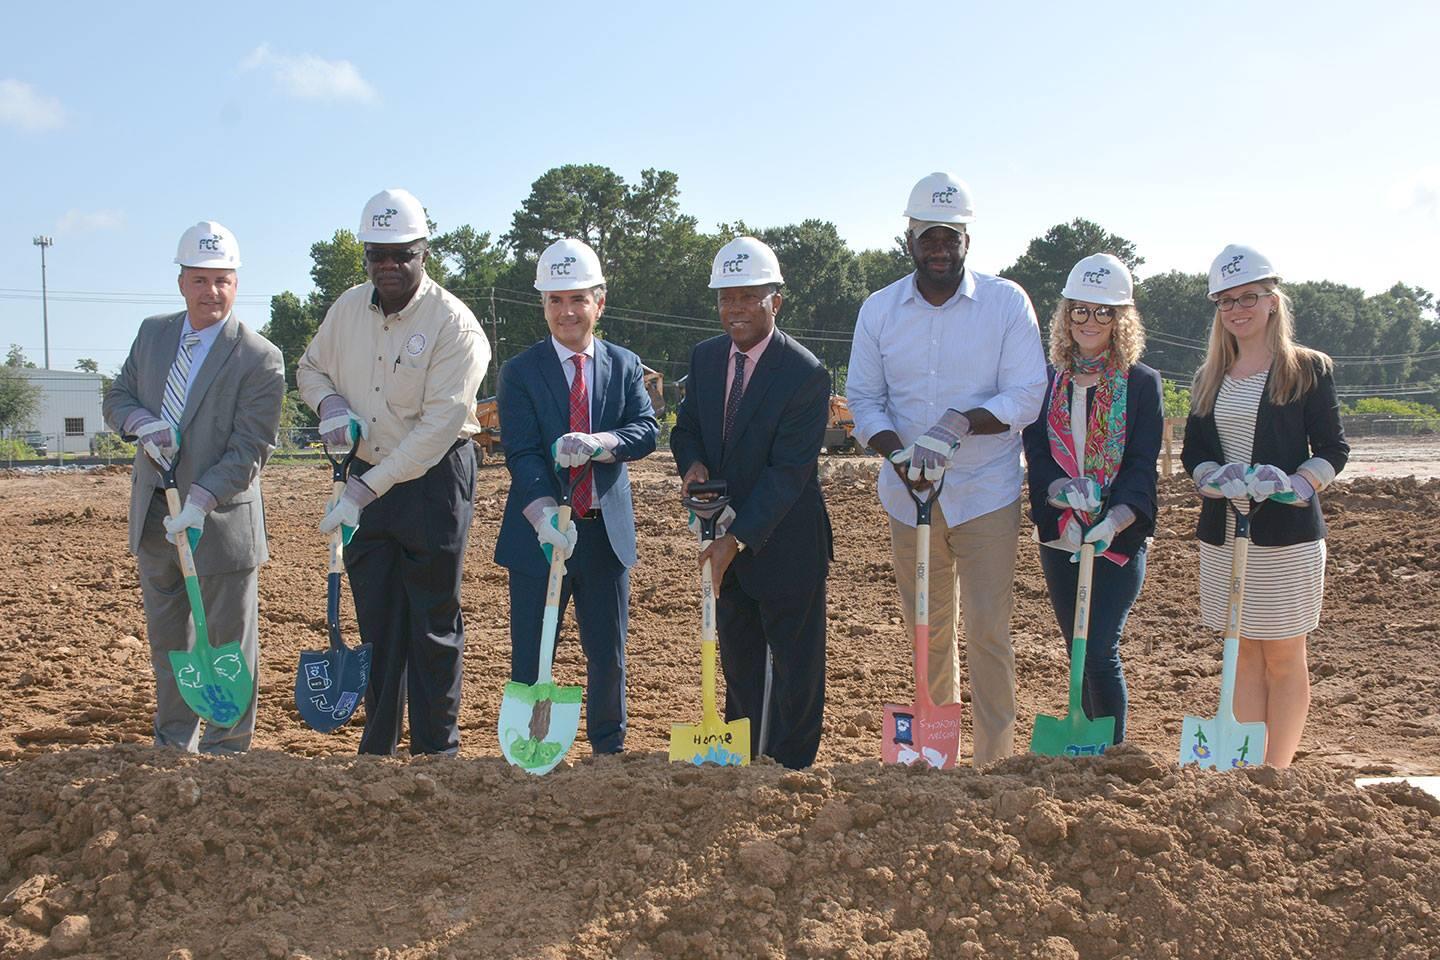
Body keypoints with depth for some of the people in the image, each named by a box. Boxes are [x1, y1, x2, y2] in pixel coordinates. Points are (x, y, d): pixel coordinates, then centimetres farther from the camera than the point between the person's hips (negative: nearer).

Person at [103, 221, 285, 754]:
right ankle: (175, 741, 31)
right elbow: (117, 398, 12)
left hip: (221, 519, -6)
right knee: (166, 634, 17)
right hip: (154, 511, 6)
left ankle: (227, 749, 17)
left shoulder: (260, 358, -14)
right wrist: (144, 424, -11)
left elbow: (249, 448, -16)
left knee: (228, 638, 4)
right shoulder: (152, 333, 5)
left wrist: (200, 501, -25)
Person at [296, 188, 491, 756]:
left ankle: (437, 751, 11)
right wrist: (331, 406, -5)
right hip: (368, 475, 6)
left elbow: (438, 426, -21)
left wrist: (365, 490, -24)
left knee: (433, 624, 1)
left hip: (435, 480, -5)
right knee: (376, 620, 12)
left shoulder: (453, 324, -16)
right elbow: (311, 368, 20)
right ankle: (377, 747, 22)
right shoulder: (348, 308, 3)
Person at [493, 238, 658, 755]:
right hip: (539, 532, -2)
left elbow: (646, 431, -7)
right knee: (530, 656, 3)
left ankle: (610, 747, 30)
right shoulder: (519, 372, -3)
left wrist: (598, 443, -28)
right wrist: (545, 516, -29)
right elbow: (520, 453, -13)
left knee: (608, 653, 13)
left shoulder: (625, 365, 6)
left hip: (606, 531, 3)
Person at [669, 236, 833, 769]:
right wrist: (692, 463, -12)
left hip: (784, 541, -6)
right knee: (738, 659, 16)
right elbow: (686, 426, 12)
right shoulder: (705, 356, 1)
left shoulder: (806, 374, -19)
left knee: (795, 665, 6)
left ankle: (790, 769, 18)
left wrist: (738, 539, -27)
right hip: (728, 538, 6)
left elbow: (788, 471, -22)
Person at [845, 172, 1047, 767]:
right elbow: (863, 399, 4)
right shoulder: (879, 310, 4)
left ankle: (994, 762, 5)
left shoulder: (1007, 303, -5)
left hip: (986, 493, -3)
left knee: (988, 632, -5)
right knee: (926, 631, 12)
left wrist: (961, 423, -25)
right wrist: (898, 451, -14)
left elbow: (1027, 396, -10)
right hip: (909, 495, 3)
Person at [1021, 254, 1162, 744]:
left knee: (1099, 650, -12)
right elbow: (1034, 453, 0)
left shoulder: (1143, 383, 0)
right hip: (1060, 538, 3)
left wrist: (1114, 520, -25)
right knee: (1079, 652, 11)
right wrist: (1060, 491, -21)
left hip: (1119, 540, -3)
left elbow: (1142, 467, -8)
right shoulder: (1046, 380, 8)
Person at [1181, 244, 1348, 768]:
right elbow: (1192, 451, 11)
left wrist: (1293, 485, -19)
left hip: (1287, 533, -4)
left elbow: (1333, 449, -2)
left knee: (1283, 656, 1)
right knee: (1244, 654, 7)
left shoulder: (1308, 369, 0)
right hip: (1222, 533, 4)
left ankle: (1278, 776, 7)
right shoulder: (1209, 377, 12)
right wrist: (1217, 477, -10)